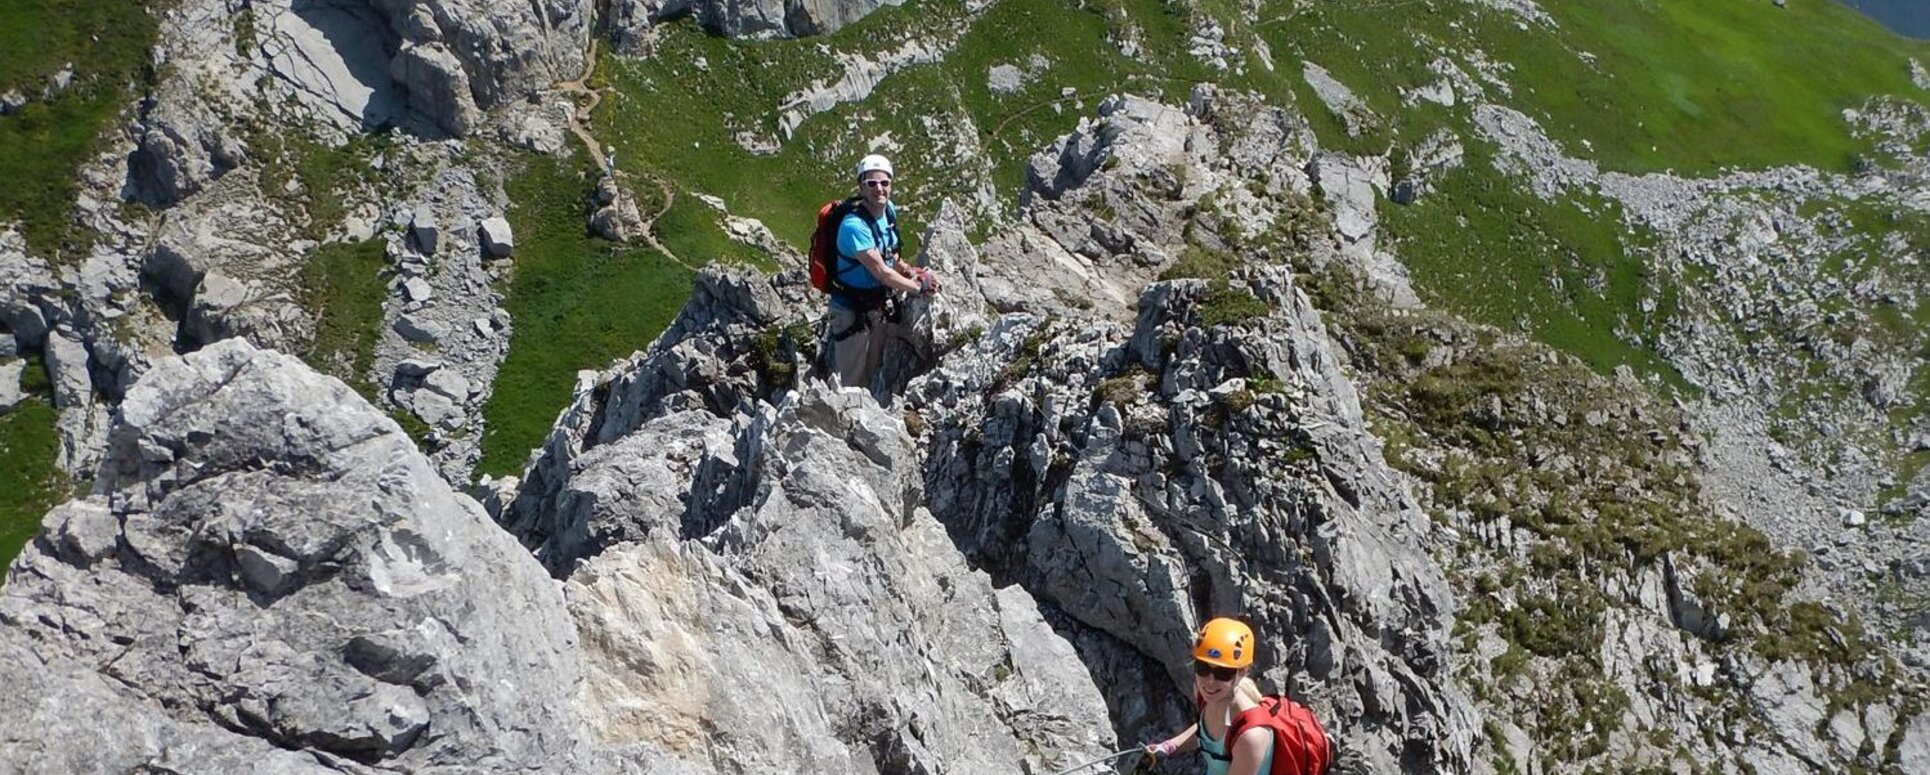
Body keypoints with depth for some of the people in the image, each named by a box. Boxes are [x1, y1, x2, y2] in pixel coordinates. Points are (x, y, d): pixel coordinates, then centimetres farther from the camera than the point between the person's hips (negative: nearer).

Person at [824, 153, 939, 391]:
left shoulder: (889, 211, -2)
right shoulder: (854, 226, -28)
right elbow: (881, 272, -24)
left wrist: (910, 271, -3)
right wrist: (919, 287, -12)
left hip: (881, 307, 8)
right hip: (853, 311, -8)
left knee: (873, 375, 20)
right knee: (850, 383, 2)